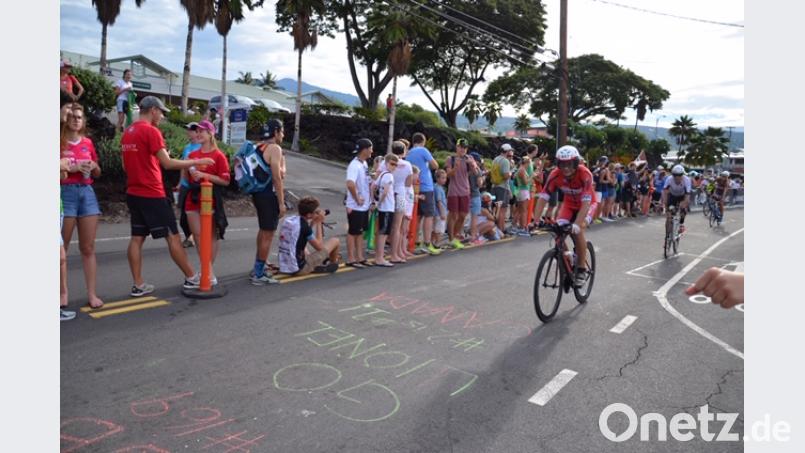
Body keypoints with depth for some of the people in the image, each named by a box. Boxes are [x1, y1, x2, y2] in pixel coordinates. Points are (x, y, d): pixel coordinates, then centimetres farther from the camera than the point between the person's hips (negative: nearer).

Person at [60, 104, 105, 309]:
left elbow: (97, 173, 19)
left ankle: (92, 294, 7)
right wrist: (72, 167, -18)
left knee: (88, 247, 4)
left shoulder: (88, 143, 12)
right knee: (62, 247, 1)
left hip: (87, 193, 4)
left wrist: (94, 166, -1)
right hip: (66, 193, -4)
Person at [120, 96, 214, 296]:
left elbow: (125, 165, 19)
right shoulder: (151, 131, -13)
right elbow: (168, 163, -19)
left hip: (133, 193, 8)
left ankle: (138, 285, 9)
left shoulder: (127, 132, 13)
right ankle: (191, 278, 8)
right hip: (152, 194, -8)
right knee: (173, 236, 0)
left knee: (137, 238, 8)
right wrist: (197, 162, -13)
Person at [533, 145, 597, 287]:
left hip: (587, 204, -3)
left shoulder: (585, 174, -34)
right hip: (569, 204, 4)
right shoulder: (555, 174, -25)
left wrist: (577, 224, -52)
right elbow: (543, 197, -28)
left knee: (577, 231, -26)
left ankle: (582, 268, -8)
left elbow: (586, 202, -40)